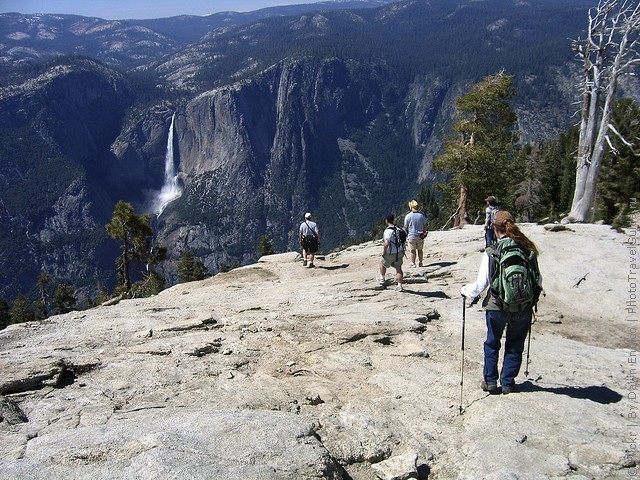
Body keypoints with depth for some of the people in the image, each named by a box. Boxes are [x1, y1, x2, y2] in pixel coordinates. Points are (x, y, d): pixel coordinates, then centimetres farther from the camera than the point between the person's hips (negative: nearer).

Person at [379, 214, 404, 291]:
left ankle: (382, 279, 38)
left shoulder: (388, 231, -23)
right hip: (400, 252, 6)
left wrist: (383, 252, -14)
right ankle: (400, 286, 13)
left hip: (391, 253, -6)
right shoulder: (398, 229, 1)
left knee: (382, 264, 22)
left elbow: (386, 243, -30)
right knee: (399, 268, 12)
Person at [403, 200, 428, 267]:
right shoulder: (422, 215, -5)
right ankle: (420, 263, 22)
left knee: (413, 251, 8)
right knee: (420, 250, 16)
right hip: (420, 236, 3)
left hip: (411, 236, -3)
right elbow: (425, 225, 2)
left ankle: (413, 263, 16)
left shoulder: (408, 216, -12)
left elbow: (405, 228, -8)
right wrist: (424, 233, 15)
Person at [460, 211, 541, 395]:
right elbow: (538, 281, 4)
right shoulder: (529, 250, -5)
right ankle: (508, 383, 25)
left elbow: (481, 284, -9)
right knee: (515, 346, 19)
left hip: (497, 306, -2)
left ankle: (490, 380, 23)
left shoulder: (491, 253, -13)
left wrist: (465, 290, 10)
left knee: (492, 343, 20)